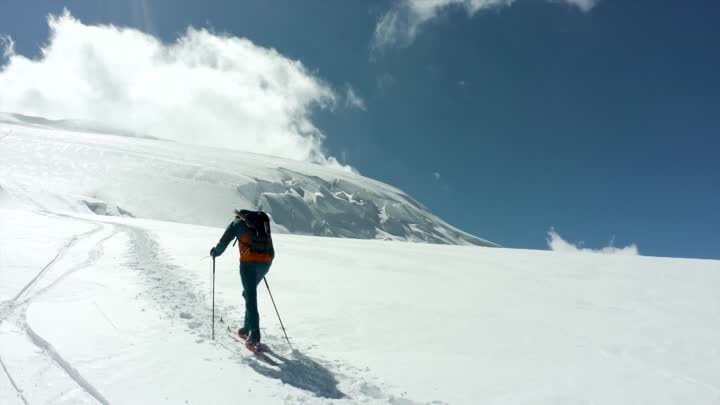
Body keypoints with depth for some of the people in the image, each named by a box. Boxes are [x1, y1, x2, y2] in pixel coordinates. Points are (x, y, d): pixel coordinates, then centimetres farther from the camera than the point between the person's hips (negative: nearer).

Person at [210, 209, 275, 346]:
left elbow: (224, 242, 13)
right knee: (250, 292, 22)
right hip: (267, 261, 5)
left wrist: (215, 252, 32)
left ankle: (255, 334, -11)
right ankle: (248, 327, 24)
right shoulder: (262, 220, 22)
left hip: (249, 261, -5)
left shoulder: (236, 223, 11)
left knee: (250, 297, -3)